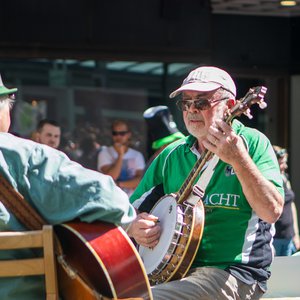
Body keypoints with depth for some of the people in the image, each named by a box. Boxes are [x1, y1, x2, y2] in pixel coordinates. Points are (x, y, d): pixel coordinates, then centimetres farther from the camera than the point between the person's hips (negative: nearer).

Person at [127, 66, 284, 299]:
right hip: (174, 267, 6)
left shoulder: (252, 143, -1)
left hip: (234, 272, -6)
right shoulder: (172, 155, 14)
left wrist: (238, 159, -26)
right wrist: (135, 228, -5)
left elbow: (272, 212, -16)